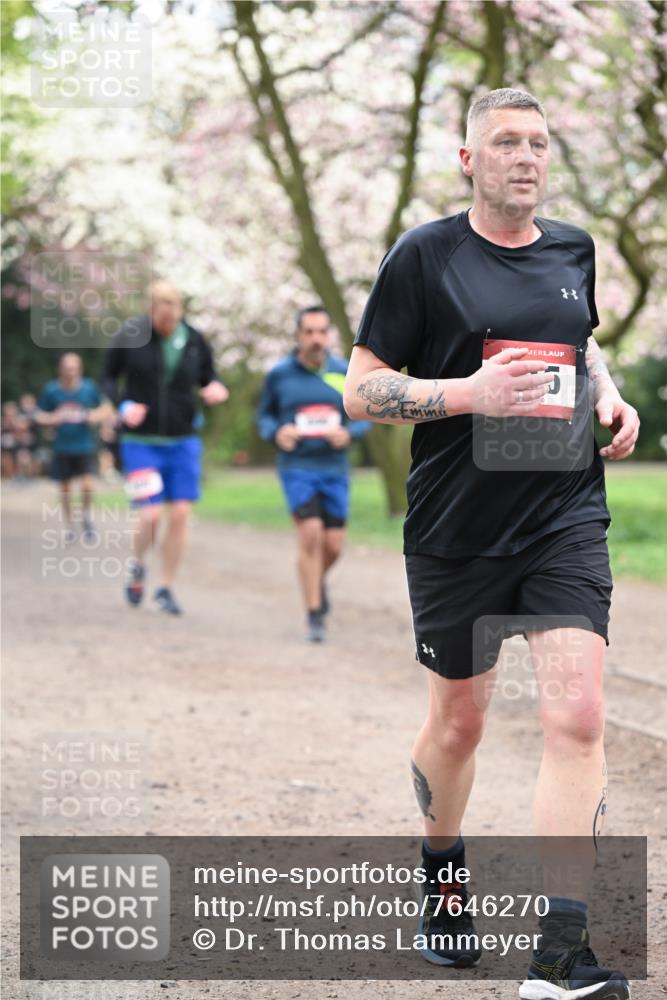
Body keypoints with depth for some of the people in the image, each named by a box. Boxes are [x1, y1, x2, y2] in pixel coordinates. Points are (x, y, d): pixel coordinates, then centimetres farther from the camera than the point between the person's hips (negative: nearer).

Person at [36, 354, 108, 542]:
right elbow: (39, 417, 3)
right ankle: (69, 525, 27)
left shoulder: (90, 388, -4)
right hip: (62, 447, 1)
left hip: (85, 447, -1)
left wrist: (96, 416, -10)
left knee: (88, 485, -14)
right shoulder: (50, 390, -5)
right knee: (65, 488, 8)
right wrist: (54, 419, -17)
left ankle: (86, 515, 14)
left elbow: (103, 408, 11)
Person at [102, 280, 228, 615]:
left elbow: (207, 379, 11)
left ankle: (165, 588, 13)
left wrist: (215, 390, -12)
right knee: (151, 514, -11)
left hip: (183, 441, 3)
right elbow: (108, 377, 3)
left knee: (180, 514, -1)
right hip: (141, 442, -3)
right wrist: (123, 405, -15)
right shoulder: (130, 336, -8)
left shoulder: (194, 341, -2)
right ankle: (137, 566, 21)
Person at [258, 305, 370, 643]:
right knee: (310, 533, -16)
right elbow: (264, 415, 9)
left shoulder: (345, 373, 1)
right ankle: (314, 615, -6)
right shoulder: (279, 374, -1)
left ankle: (318, 581, 40)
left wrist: (348, 432, -14)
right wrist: (276, 433, -12)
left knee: (333, 544, 4)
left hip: (335, 468, 2)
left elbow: (364, 418, 8)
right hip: (296, 467, -2)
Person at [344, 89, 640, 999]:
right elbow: (361, 388, -5)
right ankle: (442, 871, 42)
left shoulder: (573, 250, 9)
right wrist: (471, 392, -19)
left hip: (566, 522, 2)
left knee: (577, 718, -13)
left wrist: (609, 397, 8)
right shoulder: (425, 256, -5)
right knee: (458, 721, 12)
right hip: (455, 532, -2)